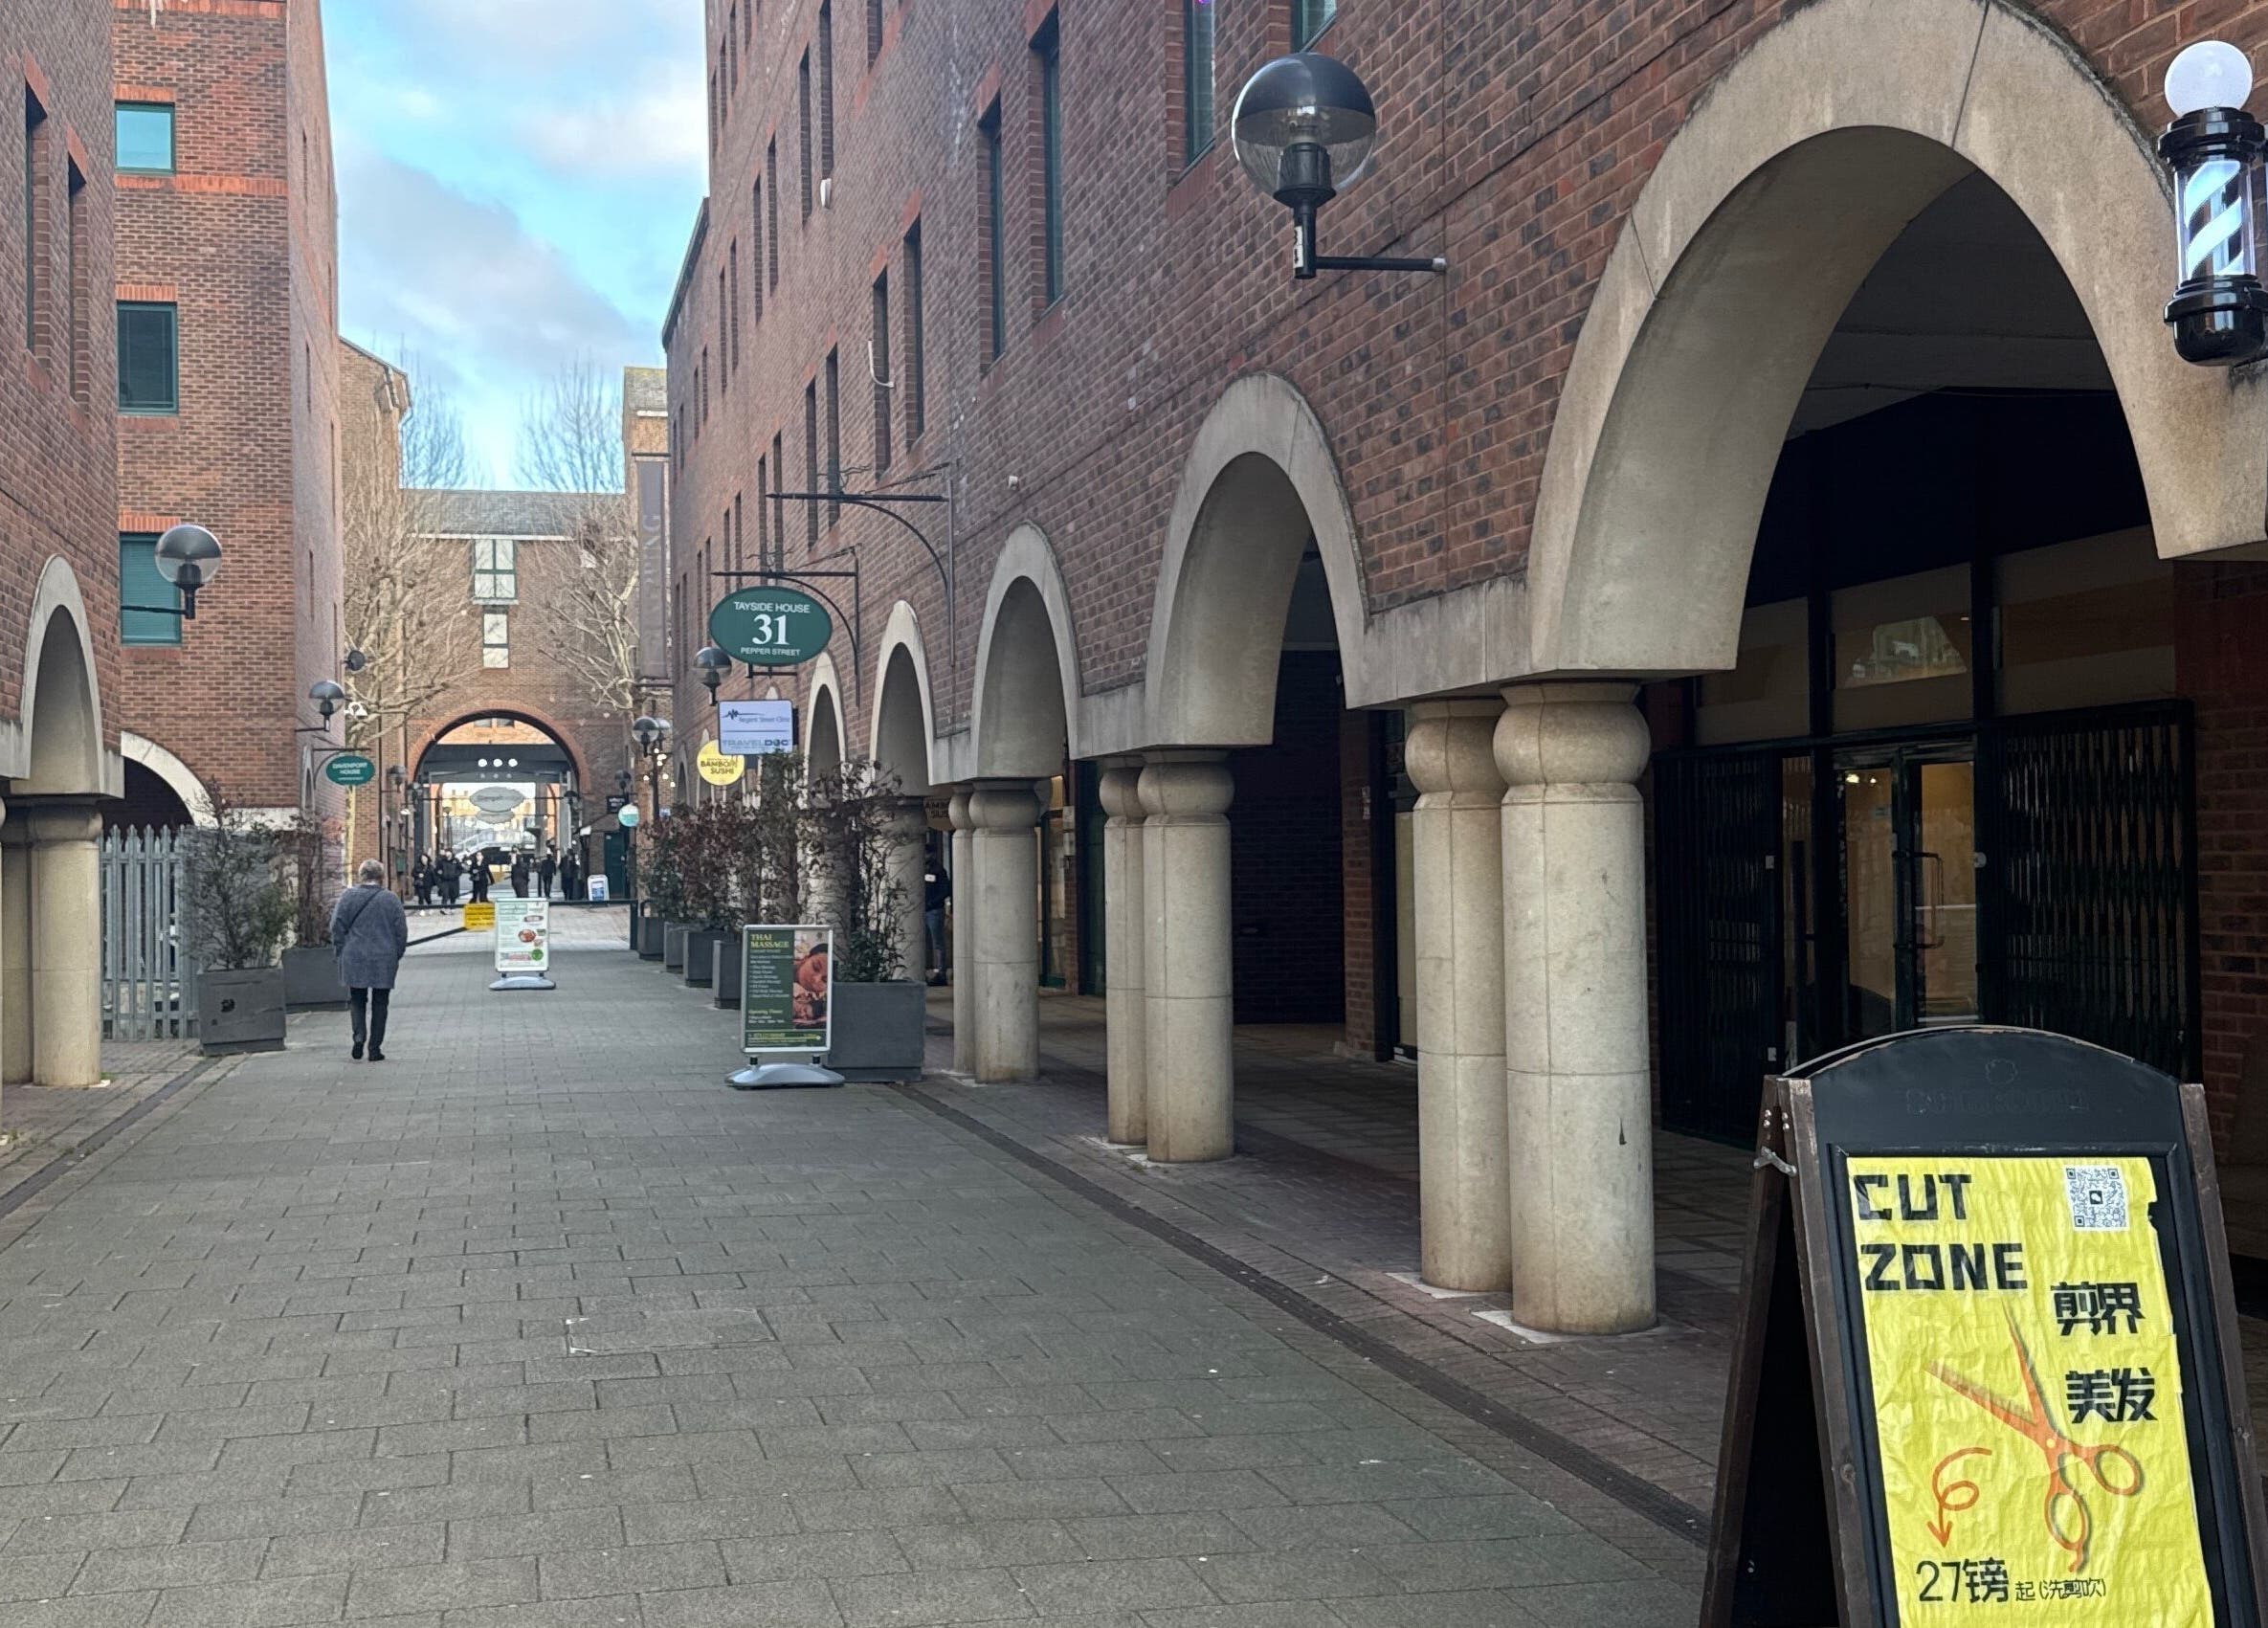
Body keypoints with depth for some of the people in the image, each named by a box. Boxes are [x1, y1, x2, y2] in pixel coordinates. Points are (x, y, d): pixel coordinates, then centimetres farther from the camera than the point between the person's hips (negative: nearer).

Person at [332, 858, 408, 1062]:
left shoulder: (348, 896, -3)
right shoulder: (391, 899, -3)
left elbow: (337, 926, -1)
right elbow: (401, 930, 0)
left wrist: (340, 952, 9)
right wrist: (397, 955, 11)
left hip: (354, 959, 0)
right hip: (384, 961, 0)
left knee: (357, 1000, 13)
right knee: (380, 1003, 8)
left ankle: (359, 1036, -9)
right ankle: (375, 1049, 7)